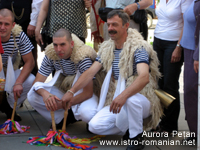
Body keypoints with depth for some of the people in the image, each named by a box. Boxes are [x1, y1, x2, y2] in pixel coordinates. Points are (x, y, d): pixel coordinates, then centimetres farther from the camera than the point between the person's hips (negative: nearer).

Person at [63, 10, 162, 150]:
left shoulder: (138, 47, -16)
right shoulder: (107, 48, 7)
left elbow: (144, 77, -31)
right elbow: (90, 72, 3)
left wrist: (123, 96, -46)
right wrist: (71, 91, -11)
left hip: (142, 100, -6)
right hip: (118, 101, 6)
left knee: (131, 99, -41)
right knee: (95, 126, -14)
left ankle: (137, 137, -16)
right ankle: (129, 127, 9)